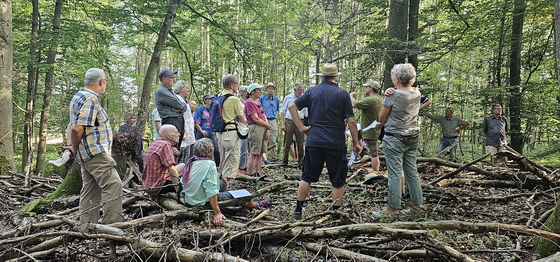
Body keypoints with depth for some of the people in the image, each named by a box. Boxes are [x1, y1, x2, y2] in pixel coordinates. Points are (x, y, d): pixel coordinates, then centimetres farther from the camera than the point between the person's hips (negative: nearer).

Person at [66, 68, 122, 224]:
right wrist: (75, 149, -6)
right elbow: (77, 129, -21)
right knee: (113, 185, -14)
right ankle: (112, 224, -16)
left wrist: (75, 148, 19)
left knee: (90, 190, 12)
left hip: (87, 154, 11)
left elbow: (75, 128, 23)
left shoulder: (79, 96, 20)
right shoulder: (90, 99, -14)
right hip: (95, 151, -11)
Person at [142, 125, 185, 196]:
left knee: (183, 166, 17)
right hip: (158, 187, -10)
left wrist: (174, 155, 4)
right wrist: (179, 191, -21)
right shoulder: (165, 145, -15)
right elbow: (171, 169, -24)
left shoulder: (155, 143, 13)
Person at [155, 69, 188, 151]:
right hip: (170, 122, -9)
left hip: (179, 122, 9)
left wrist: (180, 109, -5)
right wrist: (185, 106, 6)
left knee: (178, 149, 10)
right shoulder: (161, 91, -6)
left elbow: (187, 107, 16)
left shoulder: (171, 91, 23)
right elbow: (179, 104, -15)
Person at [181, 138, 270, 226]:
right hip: (202, 202, -8)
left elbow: (182, 181, 8)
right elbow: (211, 191, -29)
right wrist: (217, 213, -28)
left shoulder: (190, 161, 0)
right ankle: (256, 205, 32)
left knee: (222, 181, 22)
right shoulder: (210, 164, -24)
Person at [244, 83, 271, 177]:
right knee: (254, 154, -7)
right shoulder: (249, 102, -9)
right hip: (255, 128, -9)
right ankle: (250, 175, -2)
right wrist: (268, 126, -3)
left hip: (263, 128, 9)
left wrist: (267, 130, 3)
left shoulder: (258, 102, 18)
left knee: (260, 153, 10)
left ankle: (258, 174, 17)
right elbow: (255, 119, -14)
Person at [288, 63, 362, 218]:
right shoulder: (343, 94, -2)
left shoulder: (312, 91, 6)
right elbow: (351, 121, -5)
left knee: (307, 177, 13)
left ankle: (298, 209, 18)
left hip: (314, 141, 3)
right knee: (338, 181, 8)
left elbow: (292, 107, 1)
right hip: (336, 143, -3)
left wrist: (301, 127, 3)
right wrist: (356, 143, 1)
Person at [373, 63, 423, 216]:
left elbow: (382, 119, -6)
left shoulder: (392, 95, -15)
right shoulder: (417, 94, 4)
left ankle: (393, 208, 3)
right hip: (413, 138, 7)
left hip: (394, 139, -6)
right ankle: (417, 203, 22)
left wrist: (381, 124, 16)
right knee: (412, 172, 14)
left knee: (395, 174, -2)